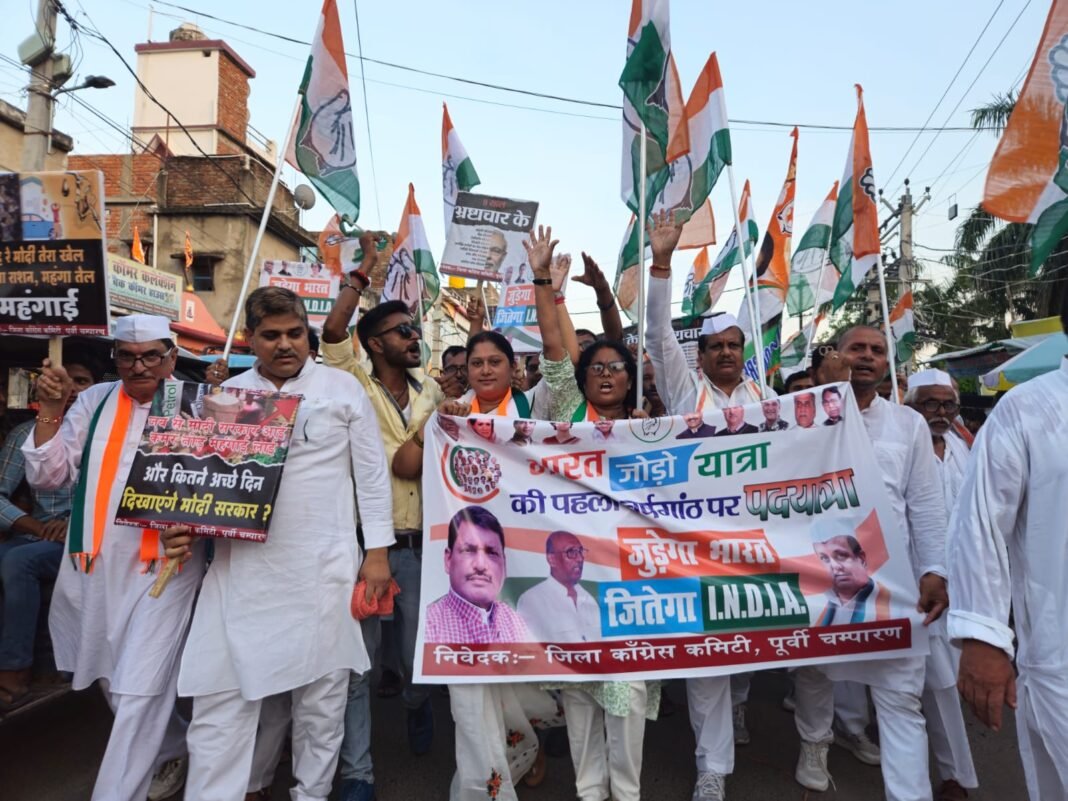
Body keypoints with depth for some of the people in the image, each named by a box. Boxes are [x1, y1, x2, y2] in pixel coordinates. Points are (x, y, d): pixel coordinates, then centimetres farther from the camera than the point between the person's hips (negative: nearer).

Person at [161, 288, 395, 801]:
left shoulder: (343, 389, 2)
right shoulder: (226, 395, 8)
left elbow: (372, 474, 2)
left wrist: (377, 551, -1)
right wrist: (186, 526, -6)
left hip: (324, 567, -1)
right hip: (241, 566, 2)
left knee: (322, 693, 11)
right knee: (219, 692, 2)